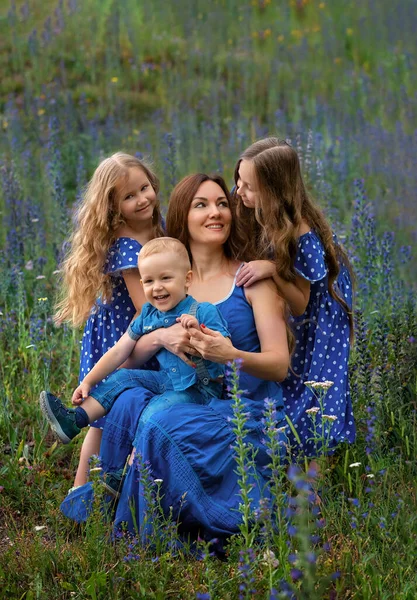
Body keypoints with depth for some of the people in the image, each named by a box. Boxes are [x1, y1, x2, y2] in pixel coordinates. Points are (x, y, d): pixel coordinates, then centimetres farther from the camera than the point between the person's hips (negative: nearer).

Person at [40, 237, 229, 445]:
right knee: (122, 377, 1)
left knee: (153, 415, -28)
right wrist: (88, 382, 7)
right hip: (167, 379, 7)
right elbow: (118, 352, 9)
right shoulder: (147, 316, 6)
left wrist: (198, 332, -31)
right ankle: (75, 420, 0)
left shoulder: (204, 312, -12)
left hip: (198, 388, -7)